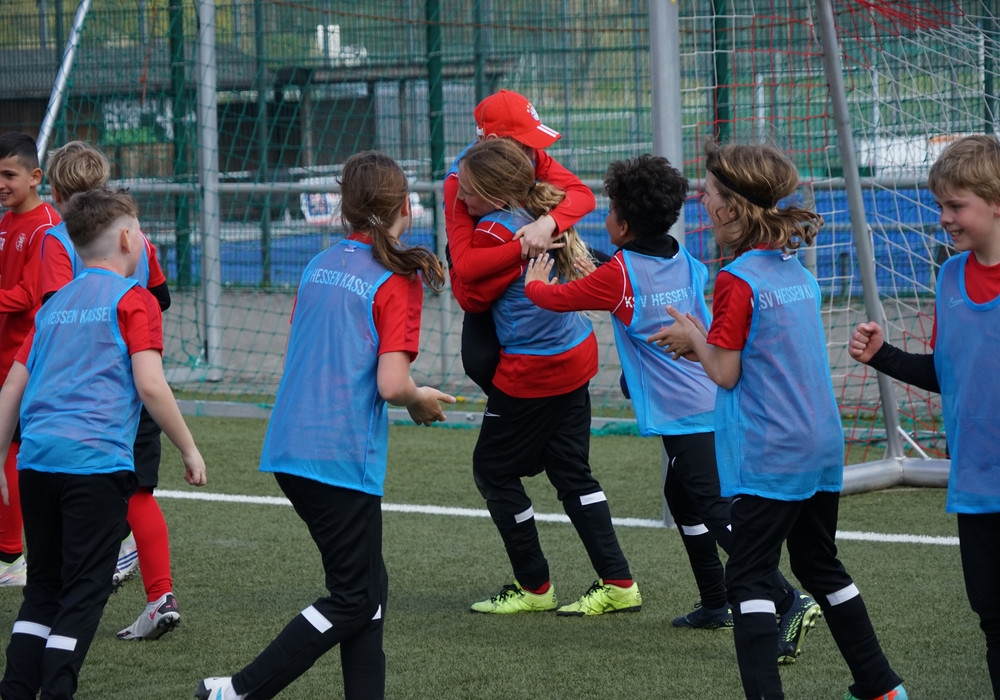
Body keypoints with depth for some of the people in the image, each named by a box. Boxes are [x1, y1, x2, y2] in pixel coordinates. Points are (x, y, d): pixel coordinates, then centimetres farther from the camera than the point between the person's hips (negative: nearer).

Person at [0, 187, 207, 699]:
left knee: (43, 587, 14)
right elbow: (150, 385, -11)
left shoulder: (54, 305, 19)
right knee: (84, 594, -1)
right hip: (97, 462, -6)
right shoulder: (133, 299, -1)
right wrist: (189, 450, -1)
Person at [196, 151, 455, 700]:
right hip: (343, 458, -7)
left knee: (368, 589, 14)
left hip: (290, 449, 7)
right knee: (353, 601, 2)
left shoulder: (320, 266, 11)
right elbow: (392, 385, -19)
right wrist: (422, 401, 4)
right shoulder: (398, 279, -10)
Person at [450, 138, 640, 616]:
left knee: (493, 470, 6)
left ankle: (533, 587, 13)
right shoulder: (541, 211, 2)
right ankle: (618, 585, 11)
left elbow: (471, 297, -11)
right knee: (572, 473, 13)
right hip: (575, 356, 9)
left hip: (532, 371, -9)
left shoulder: (495, 231, -22)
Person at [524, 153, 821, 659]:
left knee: (716, 511, -15)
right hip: (709, 402, 9)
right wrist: (597, 274, 35)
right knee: (682, 495, 25)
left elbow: (557, 298, 4)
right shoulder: (686, 263, 12)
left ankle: (789, 601, -28)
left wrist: (534, 281, 24)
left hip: (682, 412, -9)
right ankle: (716, 604, 30)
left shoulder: (619, 274, -9)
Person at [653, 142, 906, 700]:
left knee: (750, 578, -4)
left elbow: (726, 373, -12)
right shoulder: (800, 273, 10)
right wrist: (700, 348, 15)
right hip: (823, 445, 8)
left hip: (768, 458, -8)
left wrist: (695, 339, 5)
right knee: (820, 566, 20)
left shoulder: (737, 281, -15)